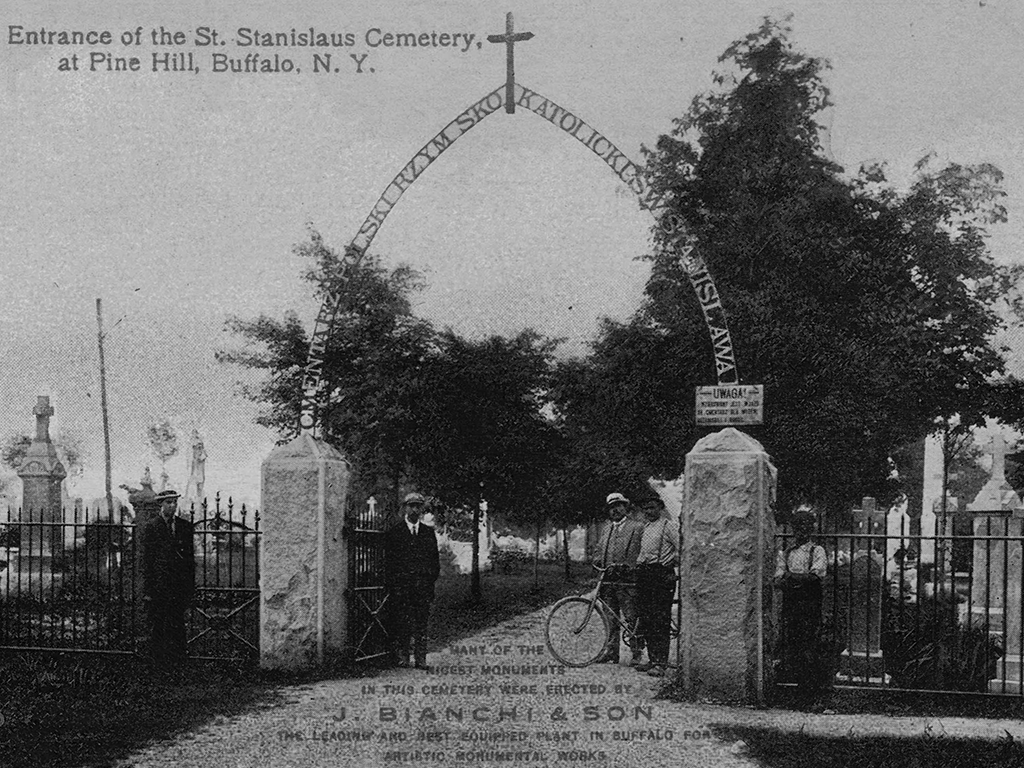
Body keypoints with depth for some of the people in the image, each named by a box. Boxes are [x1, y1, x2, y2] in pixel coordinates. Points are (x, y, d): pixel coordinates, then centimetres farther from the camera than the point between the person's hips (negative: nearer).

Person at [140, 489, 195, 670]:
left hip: (180, 585, 2)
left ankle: (177, 659, 9)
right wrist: (147, 589, -6)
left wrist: (191, 585, 6)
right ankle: (158, 662, 10)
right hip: (158, 585, -2)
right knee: (157, 627, 2)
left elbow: (191, 557, 12)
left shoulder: (185, 526, 10)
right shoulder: (151, 526, 2)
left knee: (177, 625, 2)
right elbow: (146, 559, 0)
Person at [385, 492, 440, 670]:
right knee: (401, 621, -3)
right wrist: (390, 584, -4)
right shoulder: (395, 533, 6)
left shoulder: (429, 532, 15)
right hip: (400, 583, -2)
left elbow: (435, 559, 16)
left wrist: (432, 578, 4)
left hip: (423, 584, 2)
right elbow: (388, 560, 3)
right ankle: (401, 656, 4)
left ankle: (421, 658, 1)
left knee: (422, 621, 0)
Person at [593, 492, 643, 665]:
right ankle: (612, 652, 14)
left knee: (631, 618, -7)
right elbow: (600, 549, 23)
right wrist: (598, 561, 2)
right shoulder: (607, 528, 19)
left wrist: (632, 567, -16)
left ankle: (636, 653, -2)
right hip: (608, 579, 5)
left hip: (627, 580, -5)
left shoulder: (637, 528, 2)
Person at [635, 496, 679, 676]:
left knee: (660, 620, -10)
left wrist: (671, 567, -10)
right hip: (643, 573, 8)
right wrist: (638, 565, 15)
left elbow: (681, 548, -10)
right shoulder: (646, 528, 20)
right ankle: (652, 659, 14)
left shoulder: (668, 525, -4)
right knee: (645, 619, 7)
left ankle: (661, 663, -12)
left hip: (661, 574, -8)